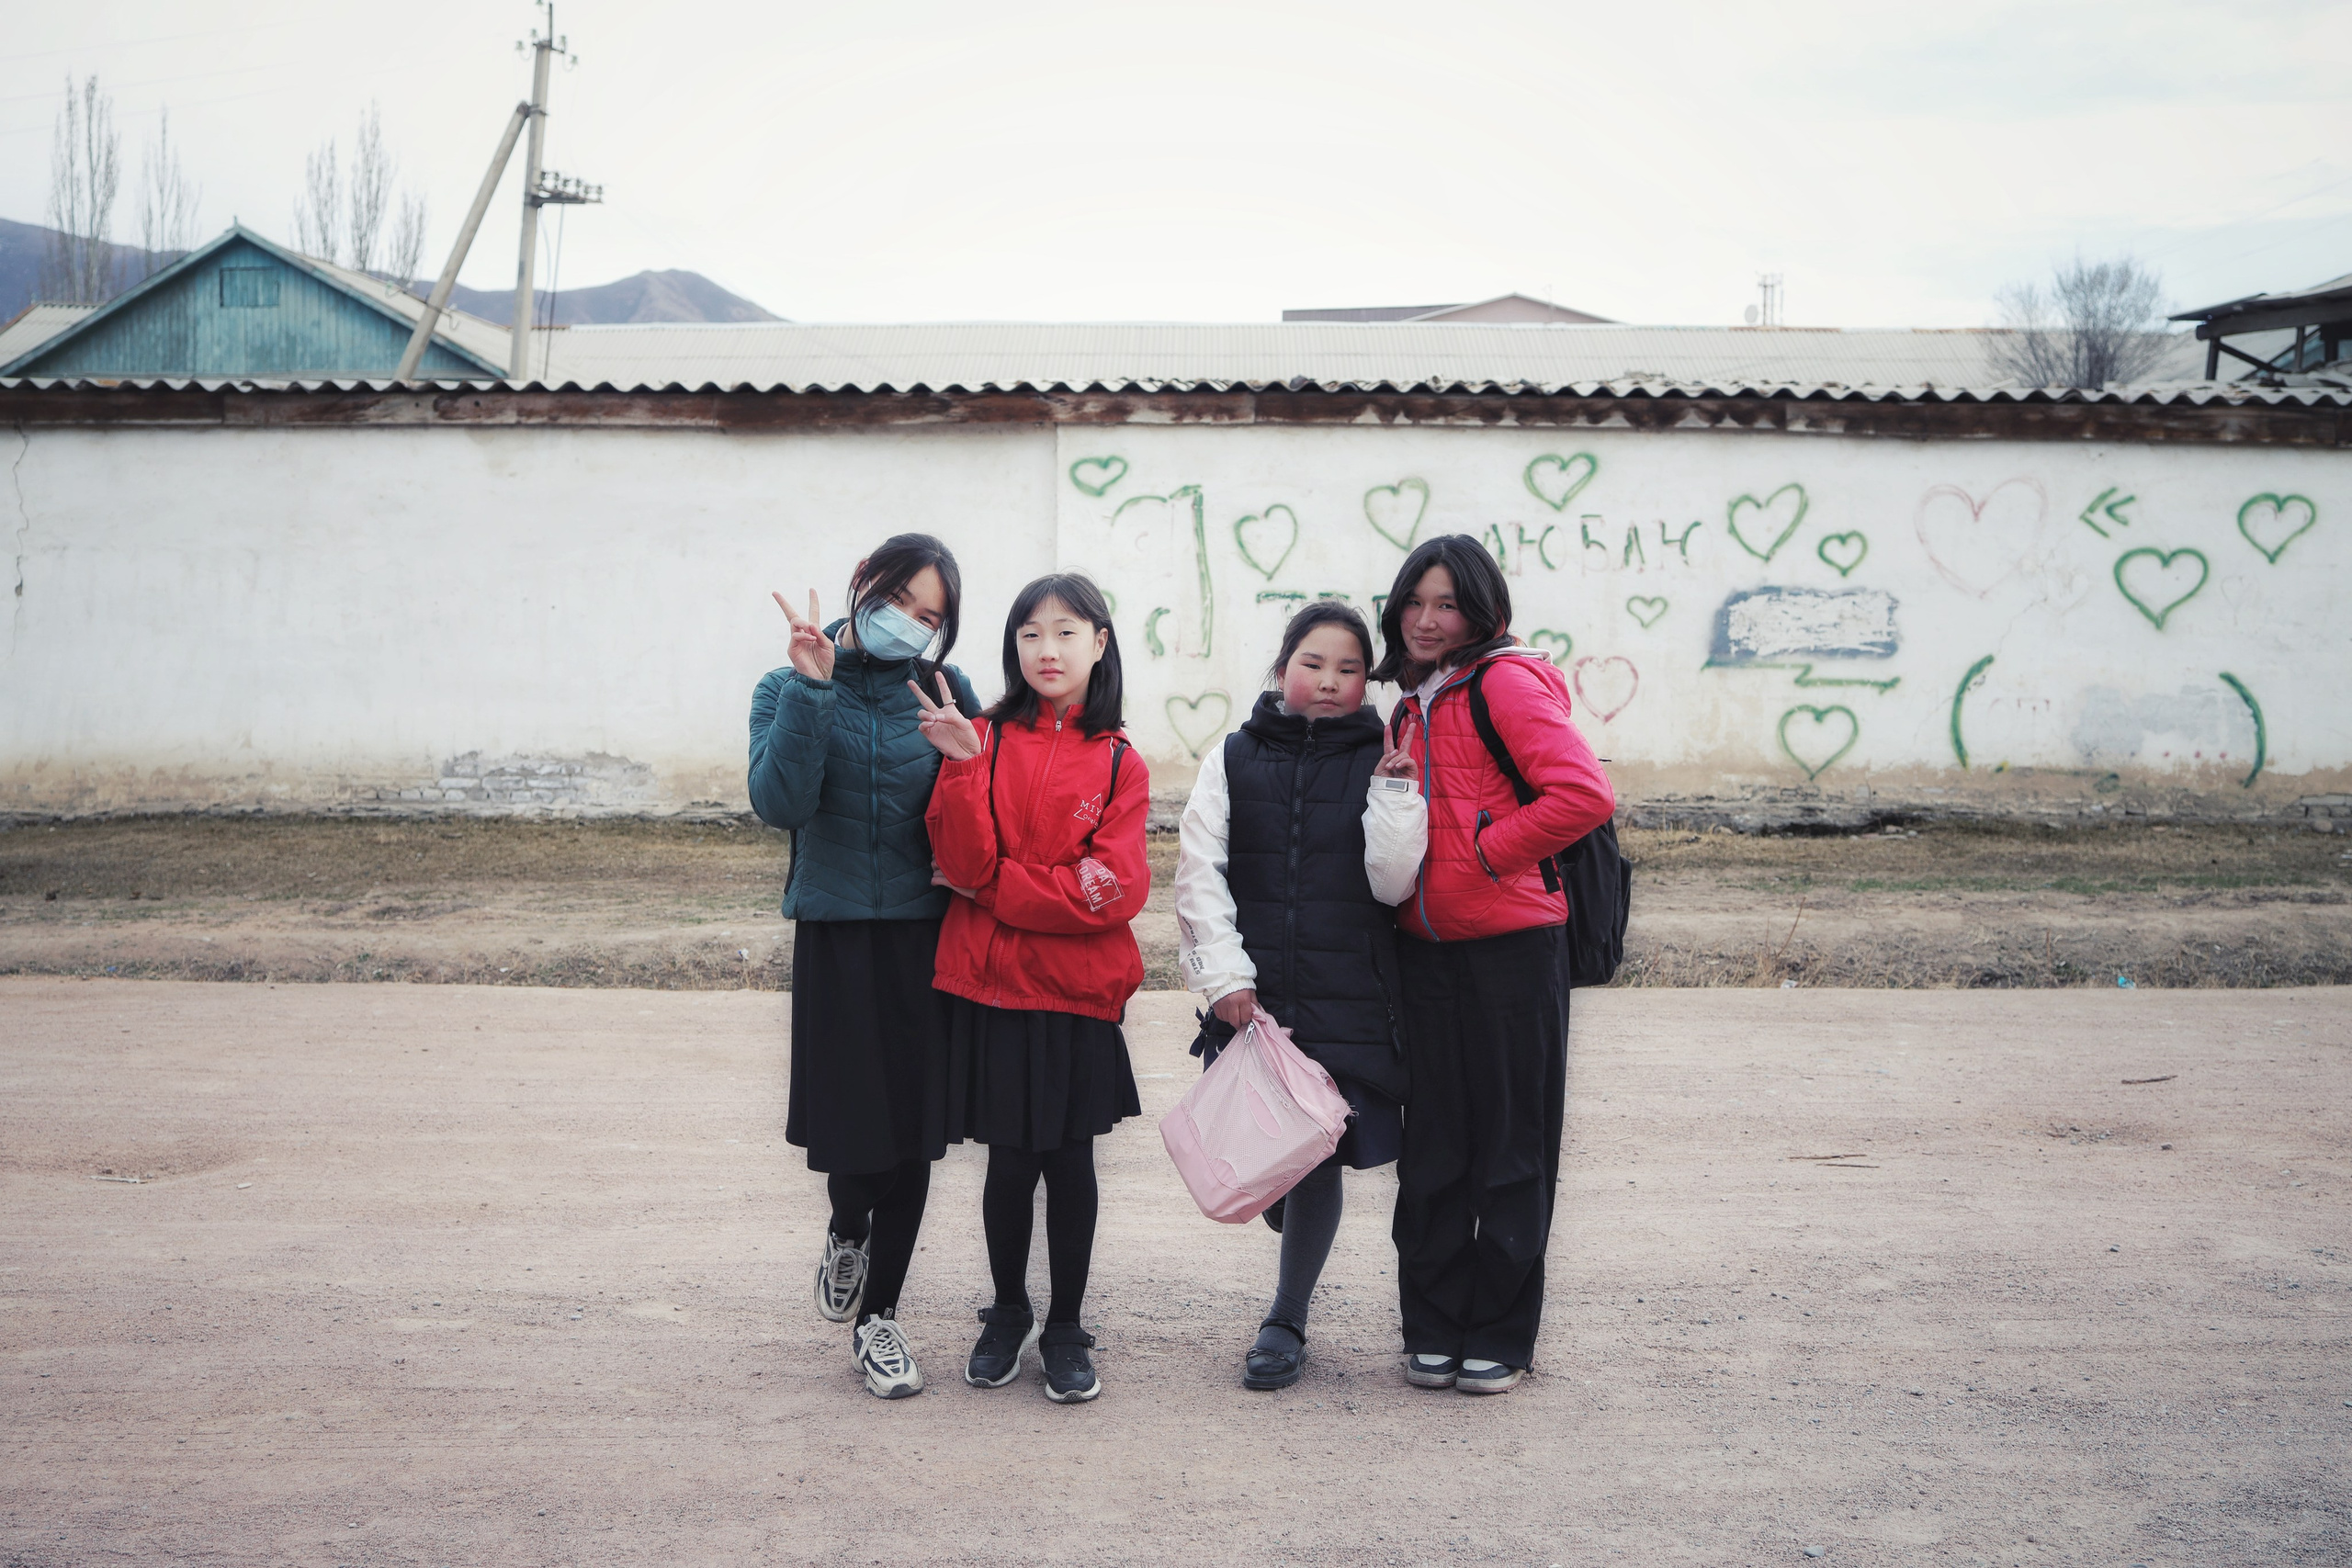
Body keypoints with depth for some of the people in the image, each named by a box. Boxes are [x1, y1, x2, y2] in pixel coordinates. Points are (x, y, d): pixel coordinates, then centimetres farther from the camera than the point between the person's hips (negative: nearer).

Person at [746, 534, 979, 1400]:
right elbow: (780, 803, -15)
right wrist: (812, 688, -19)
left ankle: (877, 1315, 22)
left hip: (927, 937, 1)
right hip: (835, 936, -1)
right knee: (850, 1119, -1)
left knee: (912, 1132, 4)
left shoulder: (946, 692, 3)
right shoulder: (791, 690, 1)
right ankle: (846, 1231, 36)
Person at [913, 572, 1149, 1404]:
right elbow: (963, 861, -10)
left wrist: (993, 887, -10)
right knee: (1011, 1159, 7)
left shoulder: (1119, 763, 2)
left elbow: (1115, 890, -9)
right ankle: (1007, 1314, 28)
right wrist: (965, 768, -23)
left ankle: (1066, 1329, 23)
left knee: (1070, 1156, 7)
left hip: (1078, 991, 0)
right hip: (992, 988, 0)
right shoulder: (986, 740, 2)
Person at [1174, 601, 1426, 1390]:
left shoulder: (1381, 764, 4)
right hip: (1253, 993, 1)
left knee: (1319, 1154, -1)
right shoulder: (1234, 758, 6)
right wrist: (1225, 971, -6)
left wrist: (1394, 794, -12)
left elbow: (1393, 882, -2)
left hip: (1348, 998, -1)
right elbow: (1200, 872, 1)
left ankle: (1287, 1320, 15)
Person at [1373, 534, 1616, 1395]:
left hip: (1512, 945, -7)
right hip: (1426, 949, 7)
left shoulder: (1503, 682, -8)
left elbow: (1585, 795, -19)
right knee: (1432, 1146, 10)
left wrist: (1488, 854, -13)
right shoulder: (1413, 700, 16)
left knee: (1510, 1147, 4)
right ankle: (1432, 1329, 21)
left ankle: (1499, 1335, 15)